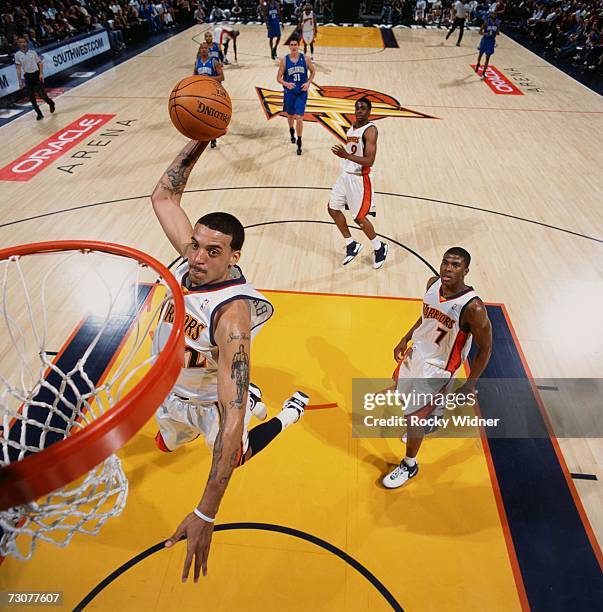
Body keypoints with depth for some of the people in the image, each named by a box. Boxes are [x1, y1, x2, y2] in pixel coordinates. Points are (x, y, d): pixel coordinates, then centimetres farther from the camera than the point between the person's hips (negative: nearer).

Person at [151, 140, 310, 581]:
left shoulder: (232, 314, -44)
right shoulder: (194, 258, -25)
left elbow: (232, 417, -46)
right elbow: (164, 197, -12)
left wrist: (206, 514, -48)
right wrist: (199, 142, -25)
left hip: (213, 402, -6)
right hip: (171, 390, 7)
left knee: (237, 454, 24)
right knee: (167, 445, 35)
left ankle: (294, 409, 43)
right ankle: (249, 396, 48)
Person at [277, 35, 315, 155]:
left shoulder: (305, 59, -5)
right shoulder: (284, 60, -7)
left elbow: (312, 71, 10)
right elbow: (279, 77, -4)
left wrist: (308, 82, -7)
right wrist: (286, 84, -25)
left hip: (302, 93, -1)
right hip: (289, 93, 1)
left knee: (299, 118, -11)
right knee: (290, 116, 20)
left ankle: (299, 143, 3)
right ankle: (291, 131, 53)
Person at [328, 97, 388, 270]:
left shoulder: (370, 130, -17)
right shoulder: (353, 126, 10)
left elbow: (369, 161, -27)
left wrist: (347, 155, -36)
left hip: (359, 179, -9)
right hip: (345, 175, 9)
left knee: (359, 217, -1)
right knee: (333, 209, 10)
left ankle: (380, 248, 20)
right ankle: (351, 246, 24)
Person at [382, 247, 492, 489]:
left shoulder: (473, 307, -31)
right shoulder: (433, 283, -11)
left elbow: (485, 348, -18)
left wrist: (471, 384, -14)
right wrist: (405, 339, 6)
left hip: (438, 367, -7)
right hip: (417, 351, 7)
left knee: (412, 416, 1)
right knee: (402, 387, 29)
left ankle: (409, 466, 29)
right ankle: (432, 417, 60)